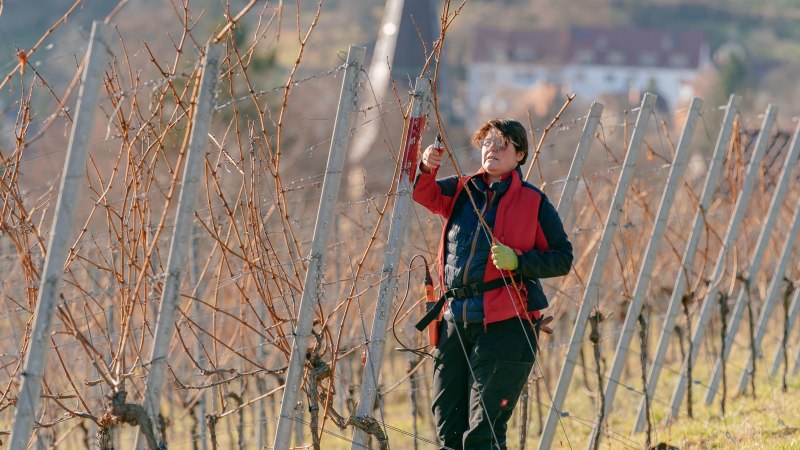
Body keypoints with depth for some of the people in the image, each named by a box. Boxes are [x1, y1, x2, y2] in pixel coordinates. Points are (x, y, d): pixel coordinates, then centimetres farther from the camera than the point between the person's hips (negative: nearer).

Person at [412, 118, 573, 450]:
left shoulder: (533, 202, 2)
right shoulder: (461, 191, 15)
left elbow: (563, 258, 1)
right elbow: (423, 194, 2)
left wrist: (518, 260, -14)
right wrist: (426, 168, -19)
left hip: (505, 325, -5)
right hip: (456, 321, 5)